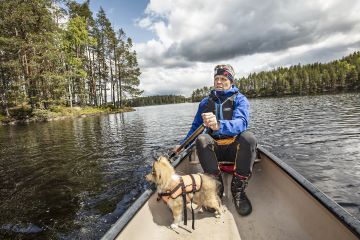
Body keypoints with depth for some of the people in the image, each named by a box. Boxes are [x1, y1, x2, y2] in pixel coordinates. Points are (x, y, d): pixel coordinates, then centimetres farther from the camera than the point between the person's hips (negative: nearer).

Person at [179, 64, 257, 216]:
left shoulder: (239, 99, 1)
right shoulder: (205, 102, 12)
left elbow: (241, 123, -21)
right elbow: (195, 127, 17)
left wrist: (218, 125, -41)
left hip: (235, 147, -1)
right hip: (214, 148, 2)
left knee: (248, 137, -33)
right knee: (201, 139, -30)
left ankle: (238, 189, -17)